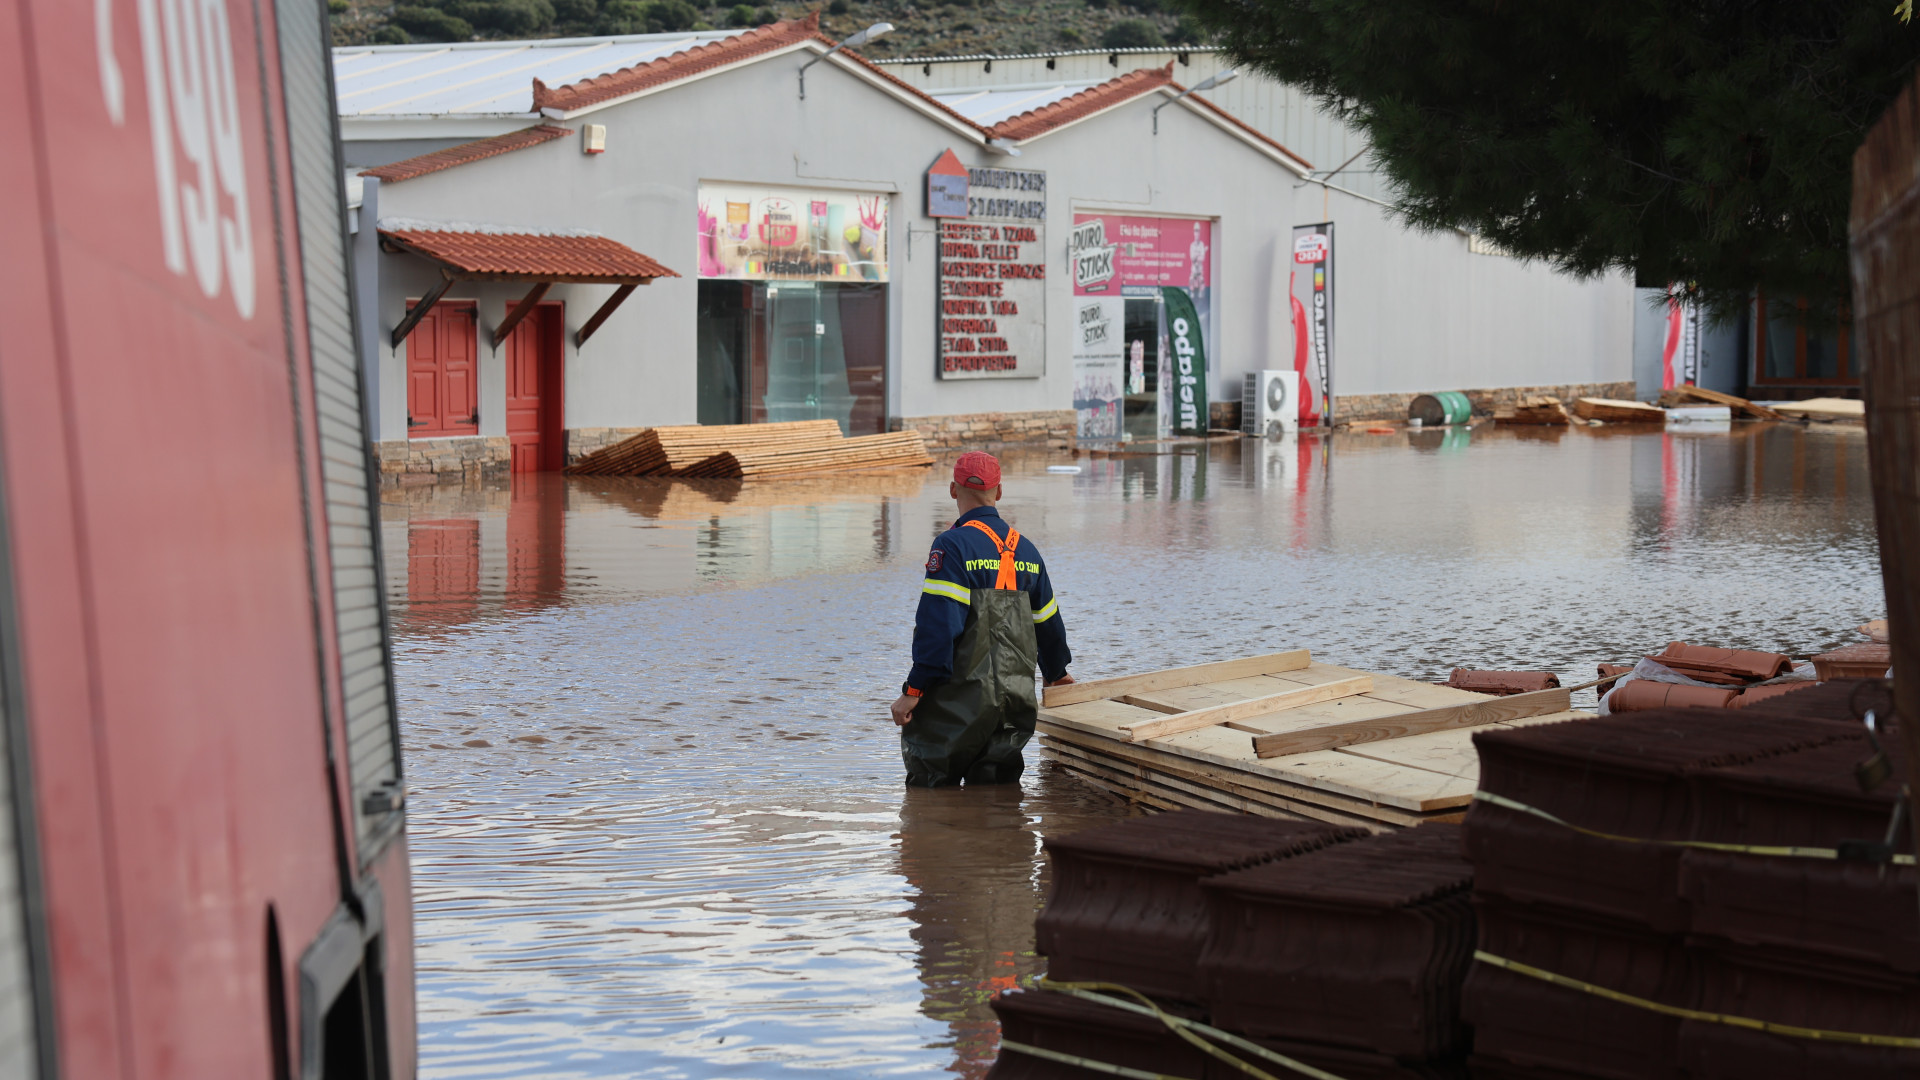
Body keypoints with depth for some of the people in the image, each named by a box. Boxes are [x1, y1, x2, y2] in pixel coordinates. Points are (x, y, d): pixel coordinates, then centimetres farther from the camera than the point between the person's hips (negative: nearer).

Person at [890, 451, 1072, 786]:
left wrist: (914, 690, -14)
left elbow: (937, 624, -18)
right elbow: (1047, 620, 23)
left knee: (931, 798, -1)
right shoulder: (1024, 549, 12)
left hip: (961, 697, -6)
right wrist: (1057, 672, 40)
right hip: (1016, 696, 6)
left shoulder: (952, 546, -10)